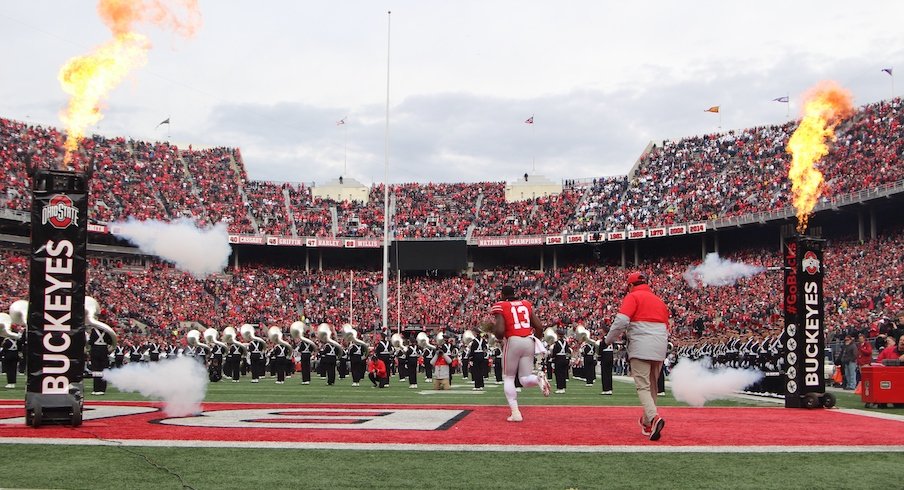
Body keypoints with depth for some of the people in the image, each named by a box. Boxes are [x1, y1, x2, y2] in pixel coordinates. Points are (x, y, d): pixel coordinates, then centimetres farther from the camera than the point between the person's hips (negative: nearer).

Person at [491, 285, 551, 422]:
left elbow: (500, 331, -11)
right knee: (525, 380, 9)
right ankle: (538, 379, -26)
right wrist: (535, 341, 25)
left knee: (508, 378, 13)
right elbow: (539, 326, 10)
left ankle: (515, 412, 3)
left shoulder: (501, 307, -1)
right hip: (529, 341, 4)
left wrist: (498, 336, 11)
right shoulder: (526, 304, 14)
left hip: (513, 341, -4)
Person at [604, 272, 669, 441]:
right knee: (652, 386, 16)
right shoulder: (660, 301, 22)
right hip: (660, 348, 6)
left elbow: (621, 320, -14)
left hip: (641, 347, -6)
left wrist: (609, 339, -2)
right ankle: (647, 425, 23)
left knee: (642, 386, -9)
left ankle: (654, 417, -30)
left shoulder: (633, 297, 0)